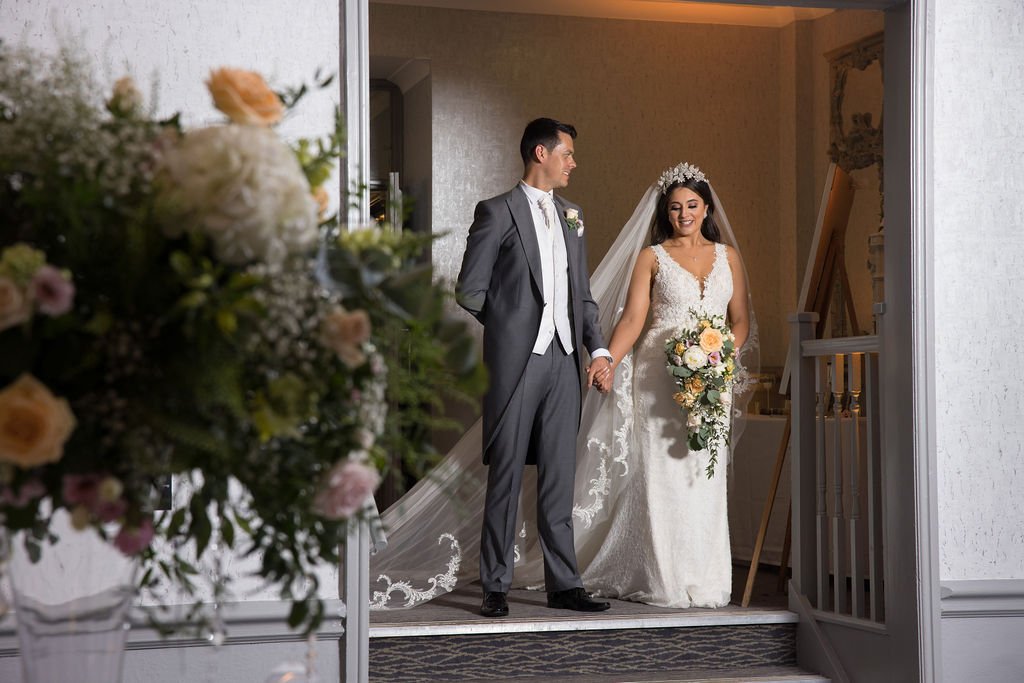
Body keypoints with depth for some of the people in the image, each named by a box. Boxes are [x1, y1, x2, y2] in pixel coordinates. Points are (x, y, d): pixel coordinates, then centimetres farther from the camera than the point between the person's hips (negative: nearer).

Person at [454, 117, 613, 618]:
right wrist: (512, 327, 8)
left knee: (559, 477, 7)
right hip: (515, 361, -5)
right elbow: (470, 292, -3)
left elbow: (582, 294, 17)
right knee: (506, 477, 0)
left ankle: (563, 584, 11)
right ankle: (495, 586, 7)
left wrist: (598, 349, 4)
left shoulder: (571, 216, 17)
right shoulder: (497, 212, -3)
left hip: (564, 361, 5)